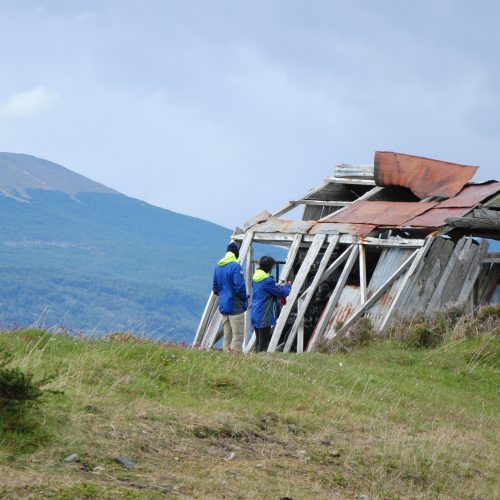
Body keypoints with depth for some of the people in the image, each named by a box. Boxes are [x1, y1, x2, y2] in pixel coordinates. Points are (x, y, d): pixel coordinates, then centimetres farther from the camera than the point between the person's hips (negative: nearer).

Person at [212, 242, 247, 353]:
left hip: (223, 306, 7)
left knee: (227, 336, 11)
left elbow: (215, 289, 16)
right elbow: (239, 287, -18)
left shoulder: (218, 267, 10)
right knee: (238, 336, -6)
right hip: (235, 307, -7)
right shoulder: (235, 267, -13)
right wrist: (245, 298, -1)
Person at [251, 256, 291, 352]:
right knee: (263, 344, -5)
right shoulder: (268, 280, -18)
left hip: (255, 315, 9)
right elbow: (282, 293, -10)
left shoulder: (255, 278, 8)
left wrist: (277, 286, 18)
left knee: (258, 343, 15)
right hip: (264, 317, -9)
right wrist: (288, 286, 9)